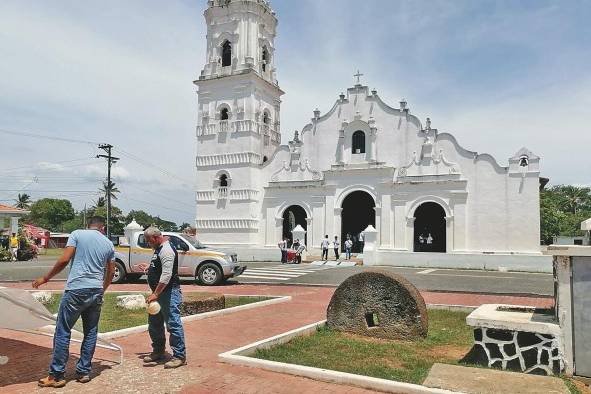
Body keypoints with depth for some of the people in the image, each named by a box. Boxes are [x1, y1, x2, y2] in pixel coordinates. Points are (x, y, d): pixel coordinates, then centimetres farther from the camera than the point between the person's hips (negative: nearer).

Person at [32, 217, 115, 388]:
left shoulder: (77, 234, 1)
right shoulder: (108, 244, 12)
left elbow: (64, 260, -8)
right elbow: (111, 272, 15)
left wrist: (45, 278, 3)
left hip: (76, 290, -4)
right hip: (96, 292, 4)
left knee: (63, 332, 3)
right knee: (91, 333, 12)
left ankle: (56, 376, 6)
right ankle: (84, 372, 18)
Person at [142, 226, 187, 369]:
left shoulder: (166, 250, -18)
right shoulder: (159, 249, 15)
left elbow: (166, 275, -27)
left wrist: (155, 294, -28)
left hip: (169, 293, -11)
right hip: (159, 293, 11)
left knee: (173, 324, -8)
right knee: (154, 325, 18)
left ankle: (179, 356, -2)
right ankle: (158, 352, 32)